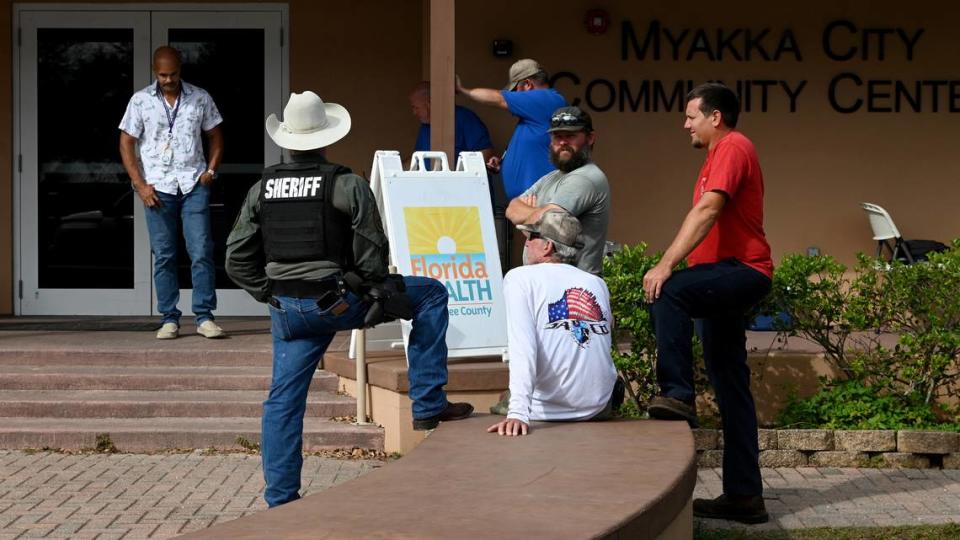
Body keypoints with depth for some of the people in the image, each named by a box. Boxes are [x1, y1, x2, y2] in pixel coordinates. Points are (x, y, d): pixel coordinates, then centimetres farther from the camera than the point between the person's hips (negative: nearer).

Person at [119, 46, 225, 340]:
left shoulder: (200, 98, 6)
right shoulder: (140, 101, 3)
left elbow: (215, 137, 15)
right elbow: (126, 143, 4)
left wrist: (210, 170, 0)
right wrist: (140, 185, -4)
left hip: (194, 184, 0)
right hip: (158, 186, 0)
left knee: (202, 251, -6)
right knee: (163, 256, 2)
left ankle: (204, 317, -1)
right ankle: (169, 319, 8)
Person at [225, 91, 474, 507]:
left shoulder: (261, 189, 6)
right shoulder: (347, 185, -7)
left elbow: (237, 260, 6)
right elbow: (371, 252, -10)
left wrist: (270, 293, 15)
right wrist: (378, 291, 8)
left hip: (286, 309, 5)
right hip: (337, 300, -4)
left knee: (283, 399, 14)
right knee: (430, 295, 10)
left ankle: (280, 498, 14)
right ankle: (428, 406, 9)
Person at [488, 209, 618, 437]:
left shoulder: (520, 278, -4)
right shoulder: (598, 284, 12)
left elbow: (522, 348, -16)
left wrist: (518, 413, -26)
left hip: (549, 412, -3)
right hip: (600, 410, 4)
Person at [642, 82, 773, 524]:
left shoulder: (732, 148, -8)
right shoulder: (721, 154, 24)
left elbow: (707, 211, -21)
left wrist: (666, 265, -28)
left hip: (742, 270, -10)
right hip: (728, 277, 10)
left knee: (670, 291, -34)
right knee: (730, 388, 8)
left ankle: (677, 394, -30)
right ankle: (743, 494, 10)